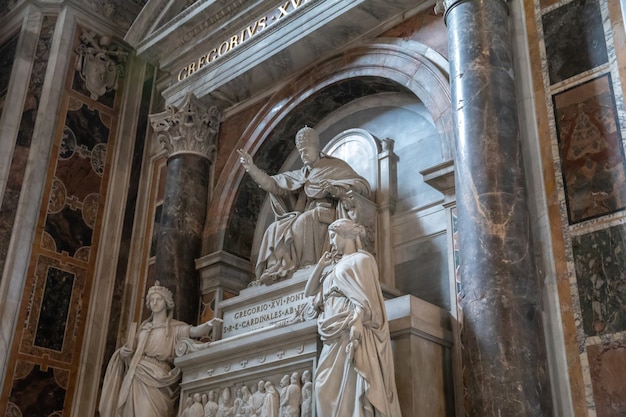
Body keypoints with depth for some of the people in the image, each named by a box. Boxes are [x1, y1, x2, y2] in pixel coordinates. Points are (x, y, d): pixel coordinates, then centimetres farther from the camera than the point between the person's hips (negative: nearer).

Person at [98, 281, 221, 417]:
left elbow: (194, 331, -13)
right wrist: (123, 352, 4)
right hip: (134, 378, 5)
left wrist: (208, 325, -34)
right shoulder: (144, 326, 21)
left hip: (155, 380, -5)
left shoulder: (174, 327, 5)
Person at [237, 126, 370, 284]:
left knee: (303, 223, -35)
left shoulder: (336, 166, 11)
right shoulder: (300, 175, 26)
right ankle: (275, 272, -30)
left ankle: (304, 267, -40)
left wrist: (336, 189, -19)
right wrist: (252, 168, 5)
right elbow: (272, 184, 19)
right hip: (305, 217, 5)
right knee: (275, 229, -19)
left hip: (325, 214, -5)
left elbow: (363, 185, -1)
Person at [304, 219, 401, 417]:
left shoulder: (360, 259, 5)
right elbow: (309, 292, 27)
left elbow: (363, 299, -9)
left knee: (350, 388, -15)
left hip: (349, 331, -7)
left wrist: (356, 326, -24)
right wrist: (320, 265, 19)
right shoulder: (334, 265, 26)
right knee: (326, 388, -2)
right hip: (333, 335, 8)